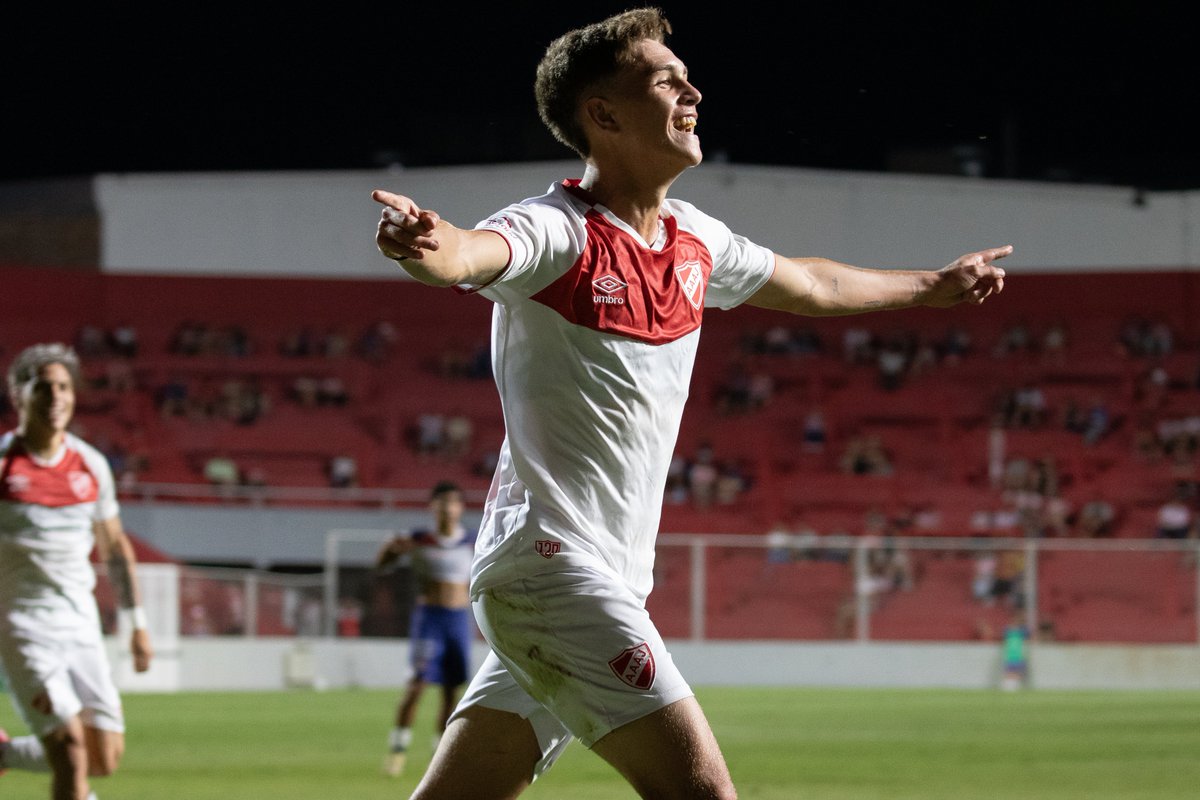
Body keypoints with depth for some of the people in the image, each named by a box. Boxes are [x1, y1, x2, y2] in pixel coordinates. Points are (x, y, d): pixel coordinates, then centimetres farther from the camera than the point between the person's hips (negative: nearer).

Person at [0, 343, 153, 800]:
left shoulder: (91, 465, 6)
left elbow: (115, 547, 17)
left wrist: (137, 625, 14)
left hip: (81, 623, 5)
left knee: (105, 758, 1)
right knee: (70, 743, -18)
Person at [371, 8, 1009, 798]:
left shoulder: (693, 240, 12)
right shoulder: (556, 232, -12)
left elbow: (806, 285, 32)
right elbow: (472, 255, -35)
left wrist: (933, 285, 44)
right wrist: (429, 245, -59)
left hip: (611, 584, 8)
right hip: (550, 567, -8)